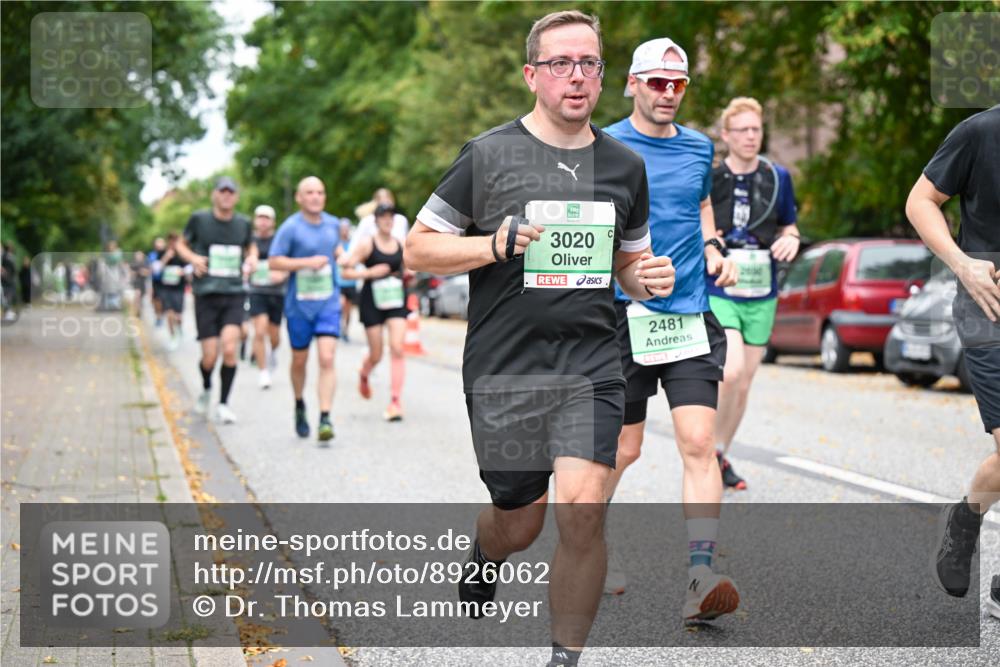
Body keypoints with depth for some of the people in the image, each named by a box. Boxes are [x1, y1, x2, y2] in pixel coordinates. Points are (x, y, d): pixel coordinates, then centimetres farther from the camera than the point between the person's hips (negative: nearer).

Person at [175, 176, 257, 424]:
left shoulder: (243, 223, 7)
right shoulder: (199, 219, 0)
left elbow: (251, 245, 27)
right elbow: (181, 244, 13)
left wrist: (252, 258, 5)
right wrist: (193, 258, -7)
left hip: (234, 294, 1)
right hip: (206, 295, -1)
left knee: (229, 348, -17)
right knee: (210, 357, -3)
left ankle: (223, 404, -2)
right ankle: (206, 389, 32)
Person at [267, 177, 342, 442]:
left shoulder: (333, 224, 7)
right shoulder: (290, 227, -9)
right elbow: (274, 261, -14)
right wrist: (307, 262, -21)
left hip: (328, 303, 2)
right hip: (299, 305, -2)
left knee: (327, 360, -13)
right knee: (300, 361, 12)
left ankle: (325, 419, -17)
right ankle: (299, 406, 38)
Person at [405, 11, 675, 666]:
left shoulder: (624, 165, 10)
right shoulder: (489, 155, -2)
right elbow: (417, 249, 1)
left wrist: (649, 279, 0)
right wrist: (495, 245, -15)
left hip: (591, 366, 2)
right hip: (504, 369, -2)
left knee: (582, 508, -17)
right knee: (519, 524, 9)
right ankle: (485, 551, 48)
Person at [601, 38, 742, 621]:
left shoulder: (700, 147, 12)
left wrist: (714, 250, 11)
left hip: (691, 315, 3)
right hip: (624, 315, -3)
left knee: (699, 444, -11)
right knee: (623, 450, 5)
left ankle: (700, 577, -15)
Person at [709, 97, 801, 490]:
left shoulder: (777, 177, 5)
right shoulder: (706, 178, -4)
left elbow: (788, 226, 17)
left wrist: (791, 240, -6)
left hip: (761, 295, 4)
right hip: (717, 292, -4)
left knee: (743, 384, 9)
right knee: (731, 372, -23)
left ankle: (722, 456, 27)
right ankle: (712, 450, -2)